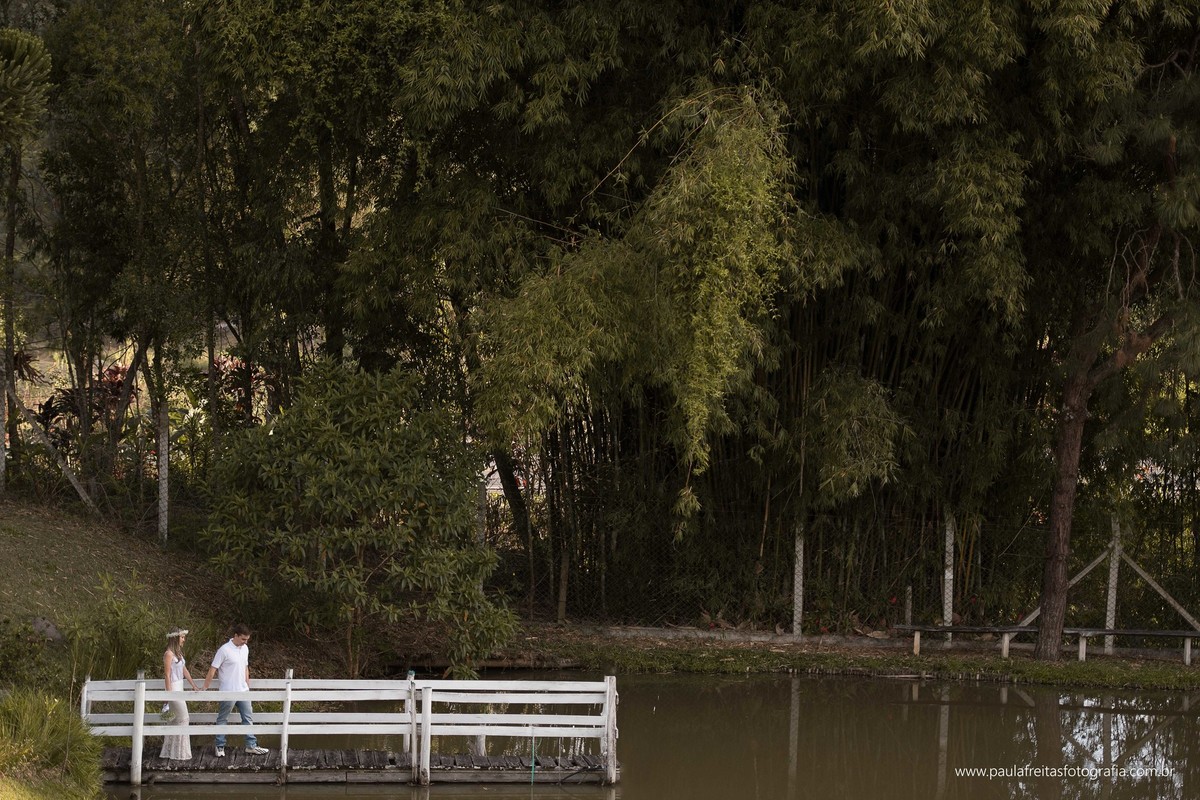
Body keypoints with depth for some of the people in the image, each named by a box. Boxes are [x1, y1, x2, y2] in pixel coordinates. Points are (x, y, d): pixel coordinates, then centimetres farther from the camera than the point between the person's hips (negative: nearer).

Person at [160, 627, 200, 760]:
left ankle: (168, 752, 18)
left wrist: (194, 686, 19)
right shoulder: (169, 654, -15)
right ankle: (180, 753, -2)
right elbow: (167, 675, -17)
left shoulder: (178, 652, 12)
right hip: (173, 688, -9)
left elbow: (184, 671, 18)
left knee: (175, 721, 12)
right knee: (183, 718, -7)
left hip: (179, 688, 9)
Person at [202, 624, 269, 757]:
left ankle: (251, 746, 12)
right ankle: (219, 747, 15)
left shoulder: (245, 649, 6)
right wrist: (205, 688, -13)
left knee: (248, 718, 7)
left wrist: (247, 686, 17)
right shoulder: (225, 650, -16)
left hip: (242, 691, 7)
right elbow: (213, 670, -13)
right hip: (228, 691, -7)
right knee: (222, 720, 6)